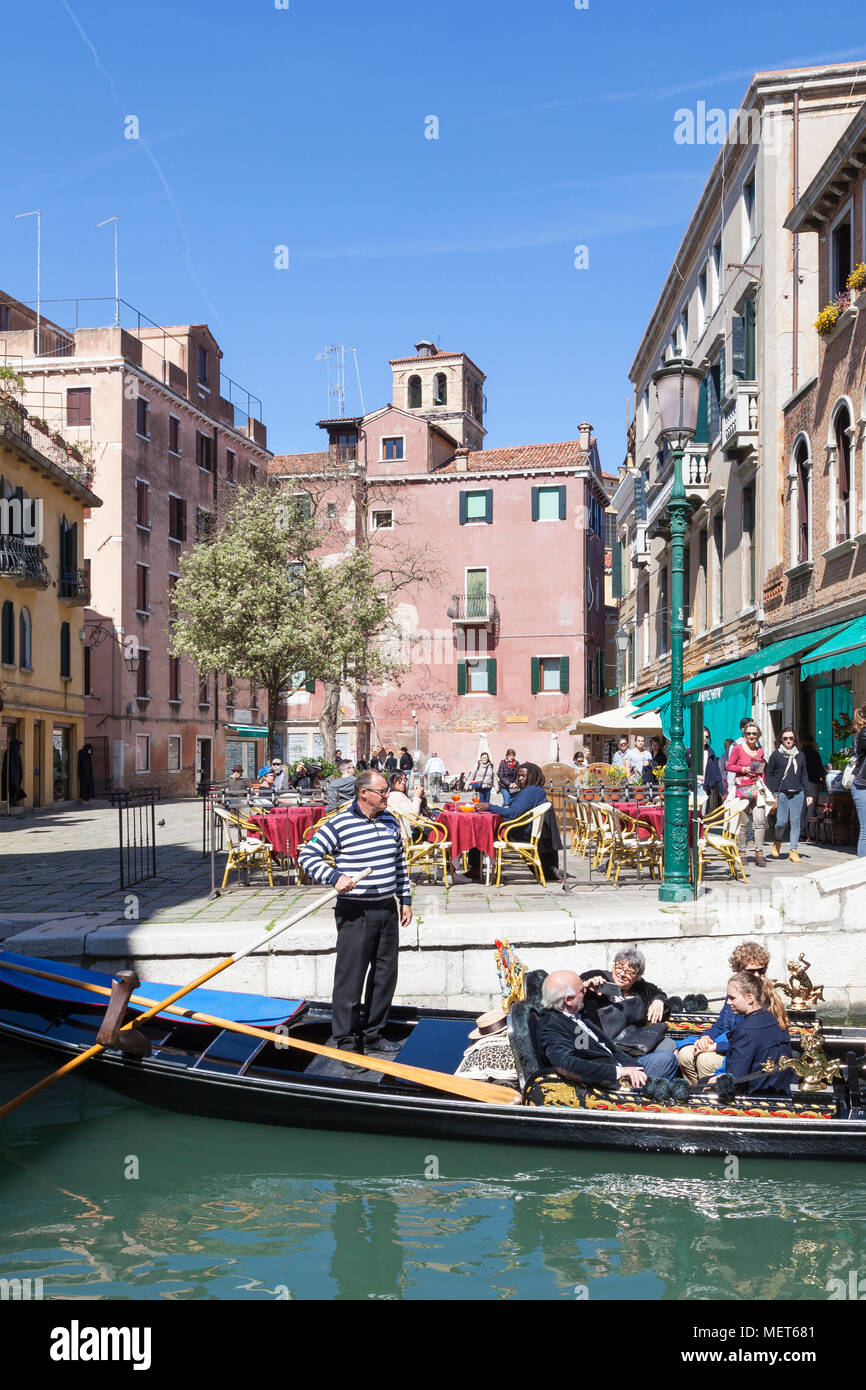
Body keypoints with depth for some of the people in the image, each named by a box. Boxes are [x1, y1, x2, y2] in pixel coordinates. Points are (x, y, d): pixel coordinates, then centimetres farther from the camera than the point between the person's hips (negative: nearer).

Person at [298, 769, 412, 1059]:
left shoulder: (391, 822, 9)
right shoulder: (339, 824, -11)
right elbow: (306, 856, -10)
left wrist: (405, 899, 17)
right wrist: (334, 877, -23)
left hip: (388, 909, 7)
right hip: (355, 913, -7)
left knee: (385, 974, 13)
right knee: (350, 978, -2)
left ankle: (373, 1036, 27)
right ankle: (346, 1042, 8)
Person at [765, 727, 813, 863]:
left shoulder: (800, 756, 14)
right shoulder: (776, 754, 4)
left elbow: (804, 776, 18)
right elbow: (769, 774, 4)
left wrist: (808, 794, 12)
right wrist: (772, 793, -5)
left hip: (797, 793, 3)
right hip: (781, 793, -3)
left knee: (796, 821, -3)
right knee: (781, 821, -8)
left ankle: (793, 850, 4)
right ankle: (777, 842, 22)